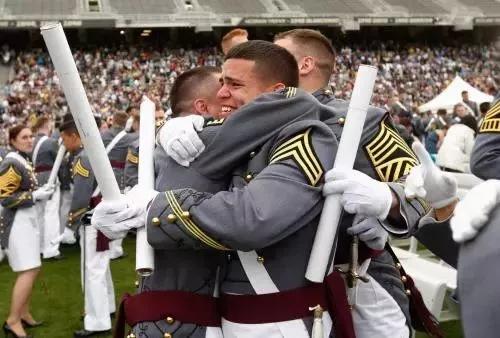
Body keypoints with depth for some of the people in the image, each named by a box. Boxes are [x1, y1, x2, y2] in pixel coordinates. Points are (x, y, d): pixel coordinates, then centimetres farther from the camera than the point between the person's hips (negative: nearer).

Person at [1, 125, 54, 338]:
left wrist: (40, 192, 7)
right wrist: (35, 196, -21)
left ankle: (24, 313, 25)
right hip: (17, 223, -10)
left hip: (28, 220, 10)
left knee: (31, 269, 14)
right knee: (29, 271, -13)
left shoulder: (24, 161, 14)